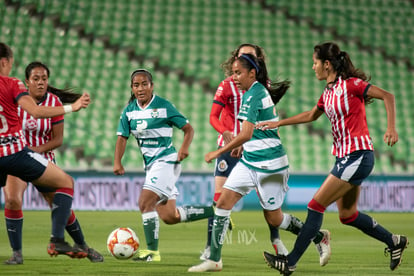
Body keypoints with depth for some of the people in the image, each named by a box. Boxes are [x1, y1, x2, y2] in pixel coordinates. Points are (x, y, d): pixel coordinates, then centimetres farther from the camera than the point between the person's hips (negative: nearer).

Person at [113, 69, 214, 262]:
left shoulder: (163, 106, -8)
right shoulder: (129, 111, 7)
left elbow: (188, 128, -3)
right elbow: (122, 137, 5)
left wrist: (184, 148, -20)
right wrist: (117, 162, -10)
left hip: (166, 160, -7)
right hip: (150, 164, 7)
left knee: (145, 202, -22)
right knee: (169, 216, 5)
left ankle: (152, 251, -17)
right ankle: (213, 212, 22)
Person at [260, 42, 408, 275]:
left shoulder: (350, 84, -10)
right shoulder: (329, 92, 14)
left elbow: (387, 96, -12)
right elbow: (311, 115, 31)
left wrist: (391, 128, -22)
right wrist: (279, 123, 29)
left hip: (358, 156, -9)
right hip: (344, 157, 9)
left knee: (316, 205, -9)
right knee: (348, 215, 12)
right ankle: (394, 241, 26)